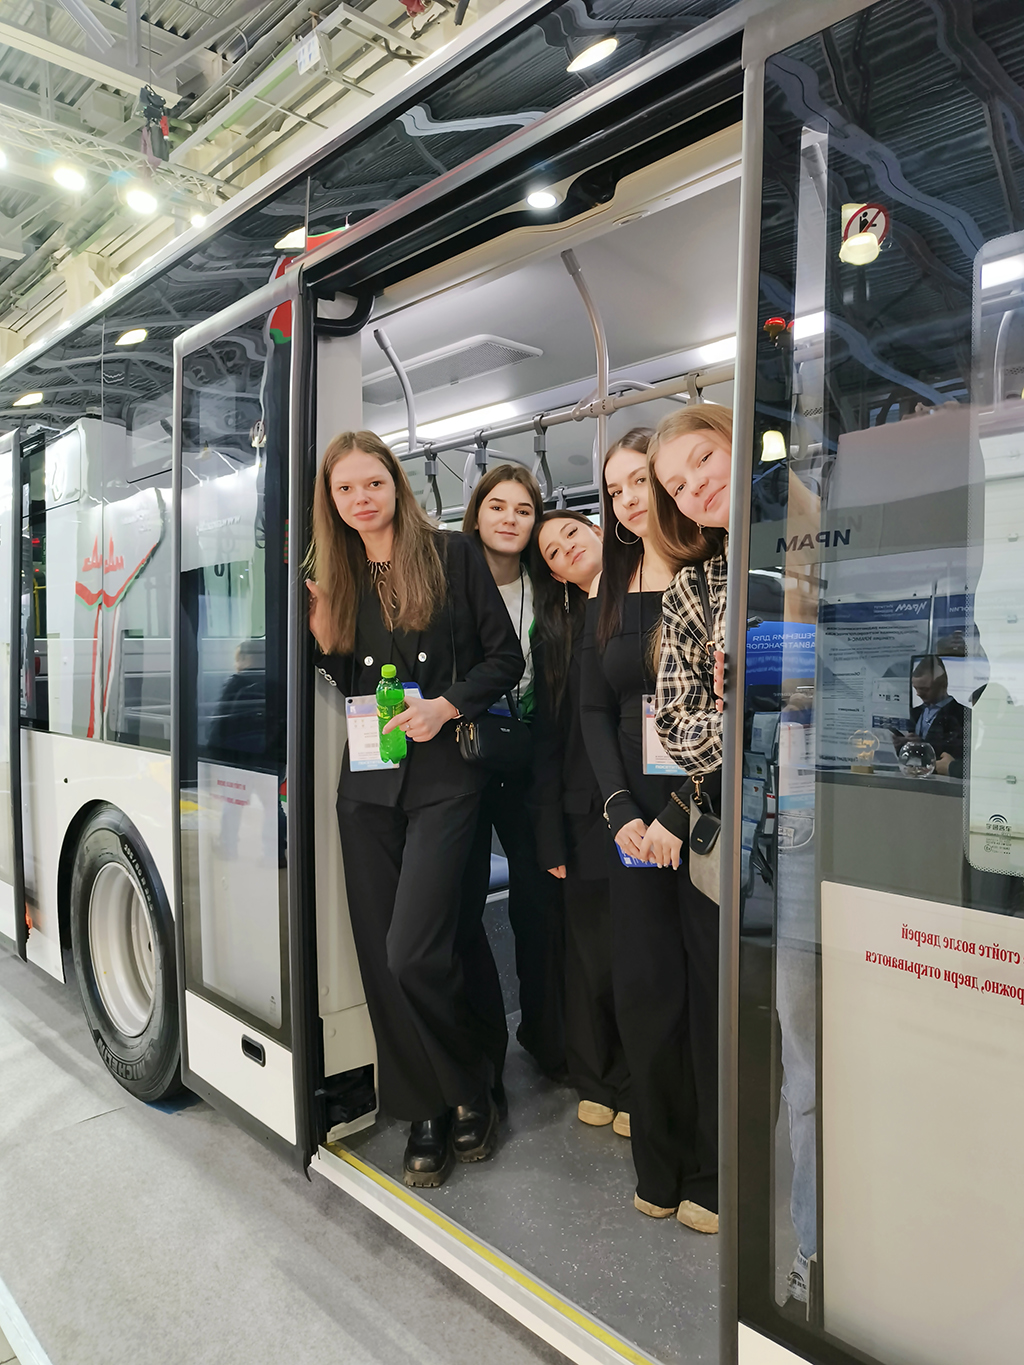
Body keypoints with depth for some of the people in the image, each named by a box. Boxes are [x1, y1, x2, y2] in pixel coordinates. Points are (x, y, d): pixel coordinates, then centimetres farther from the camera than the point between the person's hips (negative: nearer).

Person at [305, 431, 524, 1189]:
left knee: (412, 954, -13)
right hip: (368, 784, 5)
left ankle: (471, 1091, 14)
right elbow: (347, 684, 14)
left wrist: (447, 706, -14)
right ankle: (429, 1114, 24)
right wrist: (322, 634, -2)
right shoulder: (338, 579, 12)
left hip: (444, 778, -5)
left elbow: (506, 658, -1)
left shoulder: (452, 556, 0)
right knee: (381, 958, 6)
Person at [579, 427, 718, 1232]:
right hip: (637, 822, 4)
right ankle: (661, 1167, 27)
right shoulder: (609, 593, 12)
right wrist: (623, 812, -4)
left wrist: (679, 815, -15)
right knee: (644, 988, 8)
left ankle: (712, 1176, 22)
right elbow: (595, 709, 8)